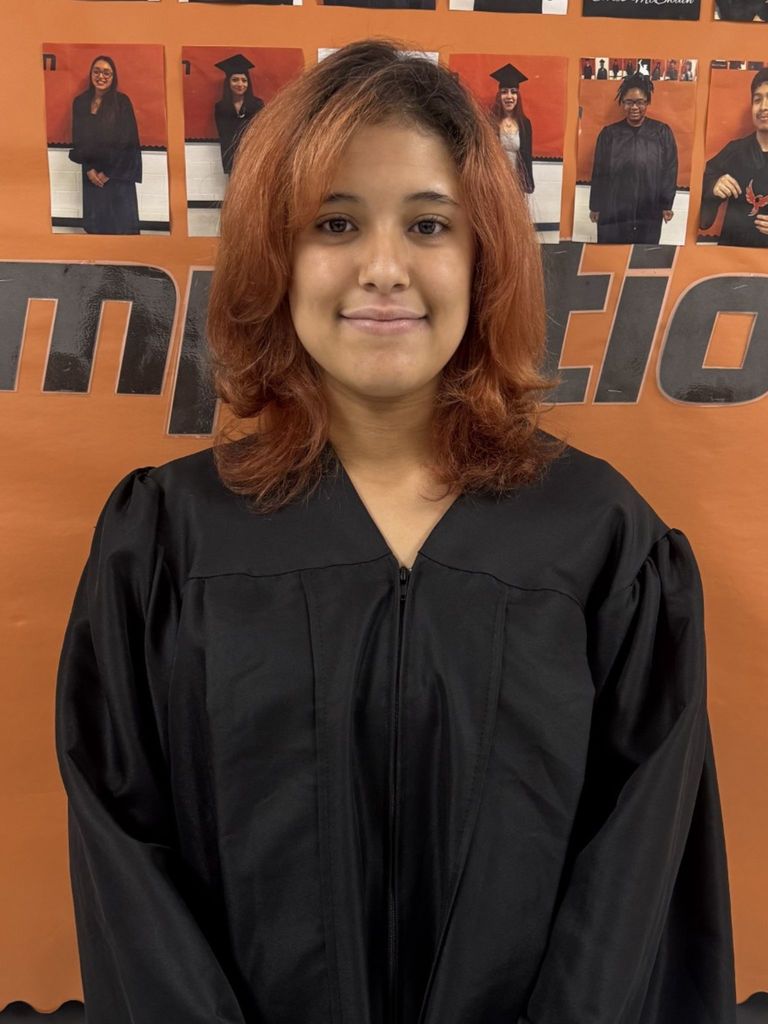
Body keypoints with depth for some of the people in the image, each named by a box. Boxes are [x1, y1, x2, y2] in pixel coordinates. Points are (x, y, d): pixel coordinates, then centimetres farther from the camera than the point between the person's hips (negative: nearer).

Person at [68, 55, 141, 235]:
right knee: (95, 223, 6)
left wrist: (109, 172, -10)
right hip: (92, 172, 3)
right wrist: (89, 169, -6)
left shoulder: (122, 102, -6)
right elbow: (77, 140, 7)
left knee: (122, 223, -1)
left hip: (118, 172, -3)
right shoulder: (80, 102, 4)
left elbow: (128, 141, -9)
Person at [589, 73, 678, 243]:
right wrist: (595, 207, 8)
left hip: (649, 216, 0)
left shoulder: (662, 132, 2)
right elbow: (598, 173, 7)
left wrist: (666, 205, -1)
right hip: (612, 214, 0)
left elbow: (670, 170, 2)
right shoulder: (609, 133, 4)